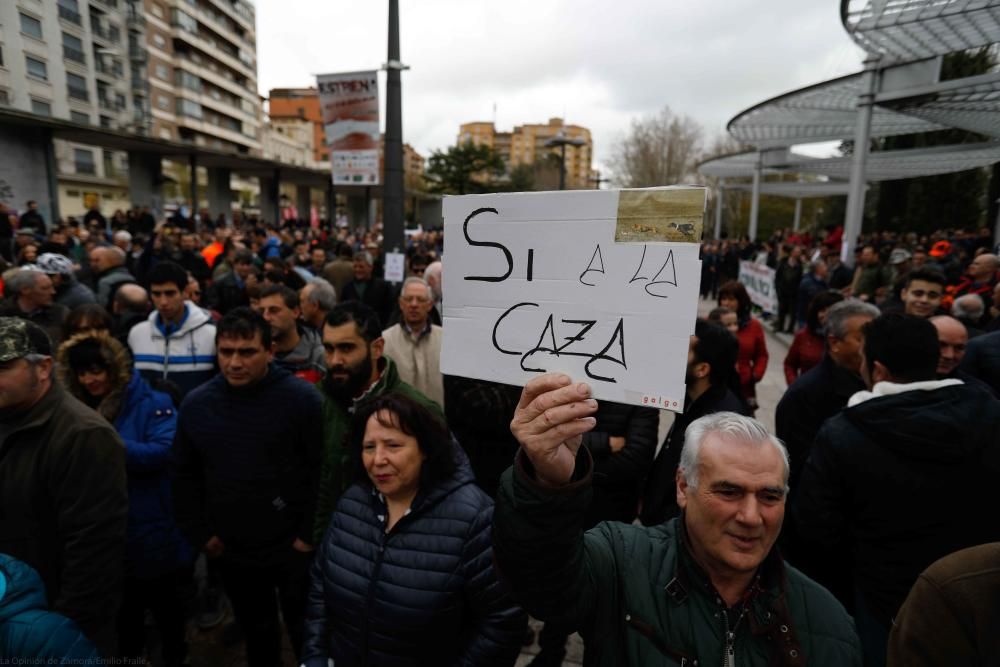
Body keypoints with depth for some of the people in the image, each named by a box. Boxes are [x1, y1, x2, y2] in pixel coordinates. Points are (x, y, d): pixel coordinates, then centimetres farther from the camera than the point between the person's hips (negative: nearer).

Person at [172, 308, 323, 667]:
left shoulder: (301, 398, -18)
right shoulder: (196, 403, -3)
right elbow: (184, 476, 7)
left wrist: (311, 535, -13)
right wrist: (199, 534, 5)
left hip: (294, 549, -4)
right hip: (232, 551, 4)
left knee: (306, 636, 15)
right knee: (256, 634, 26)